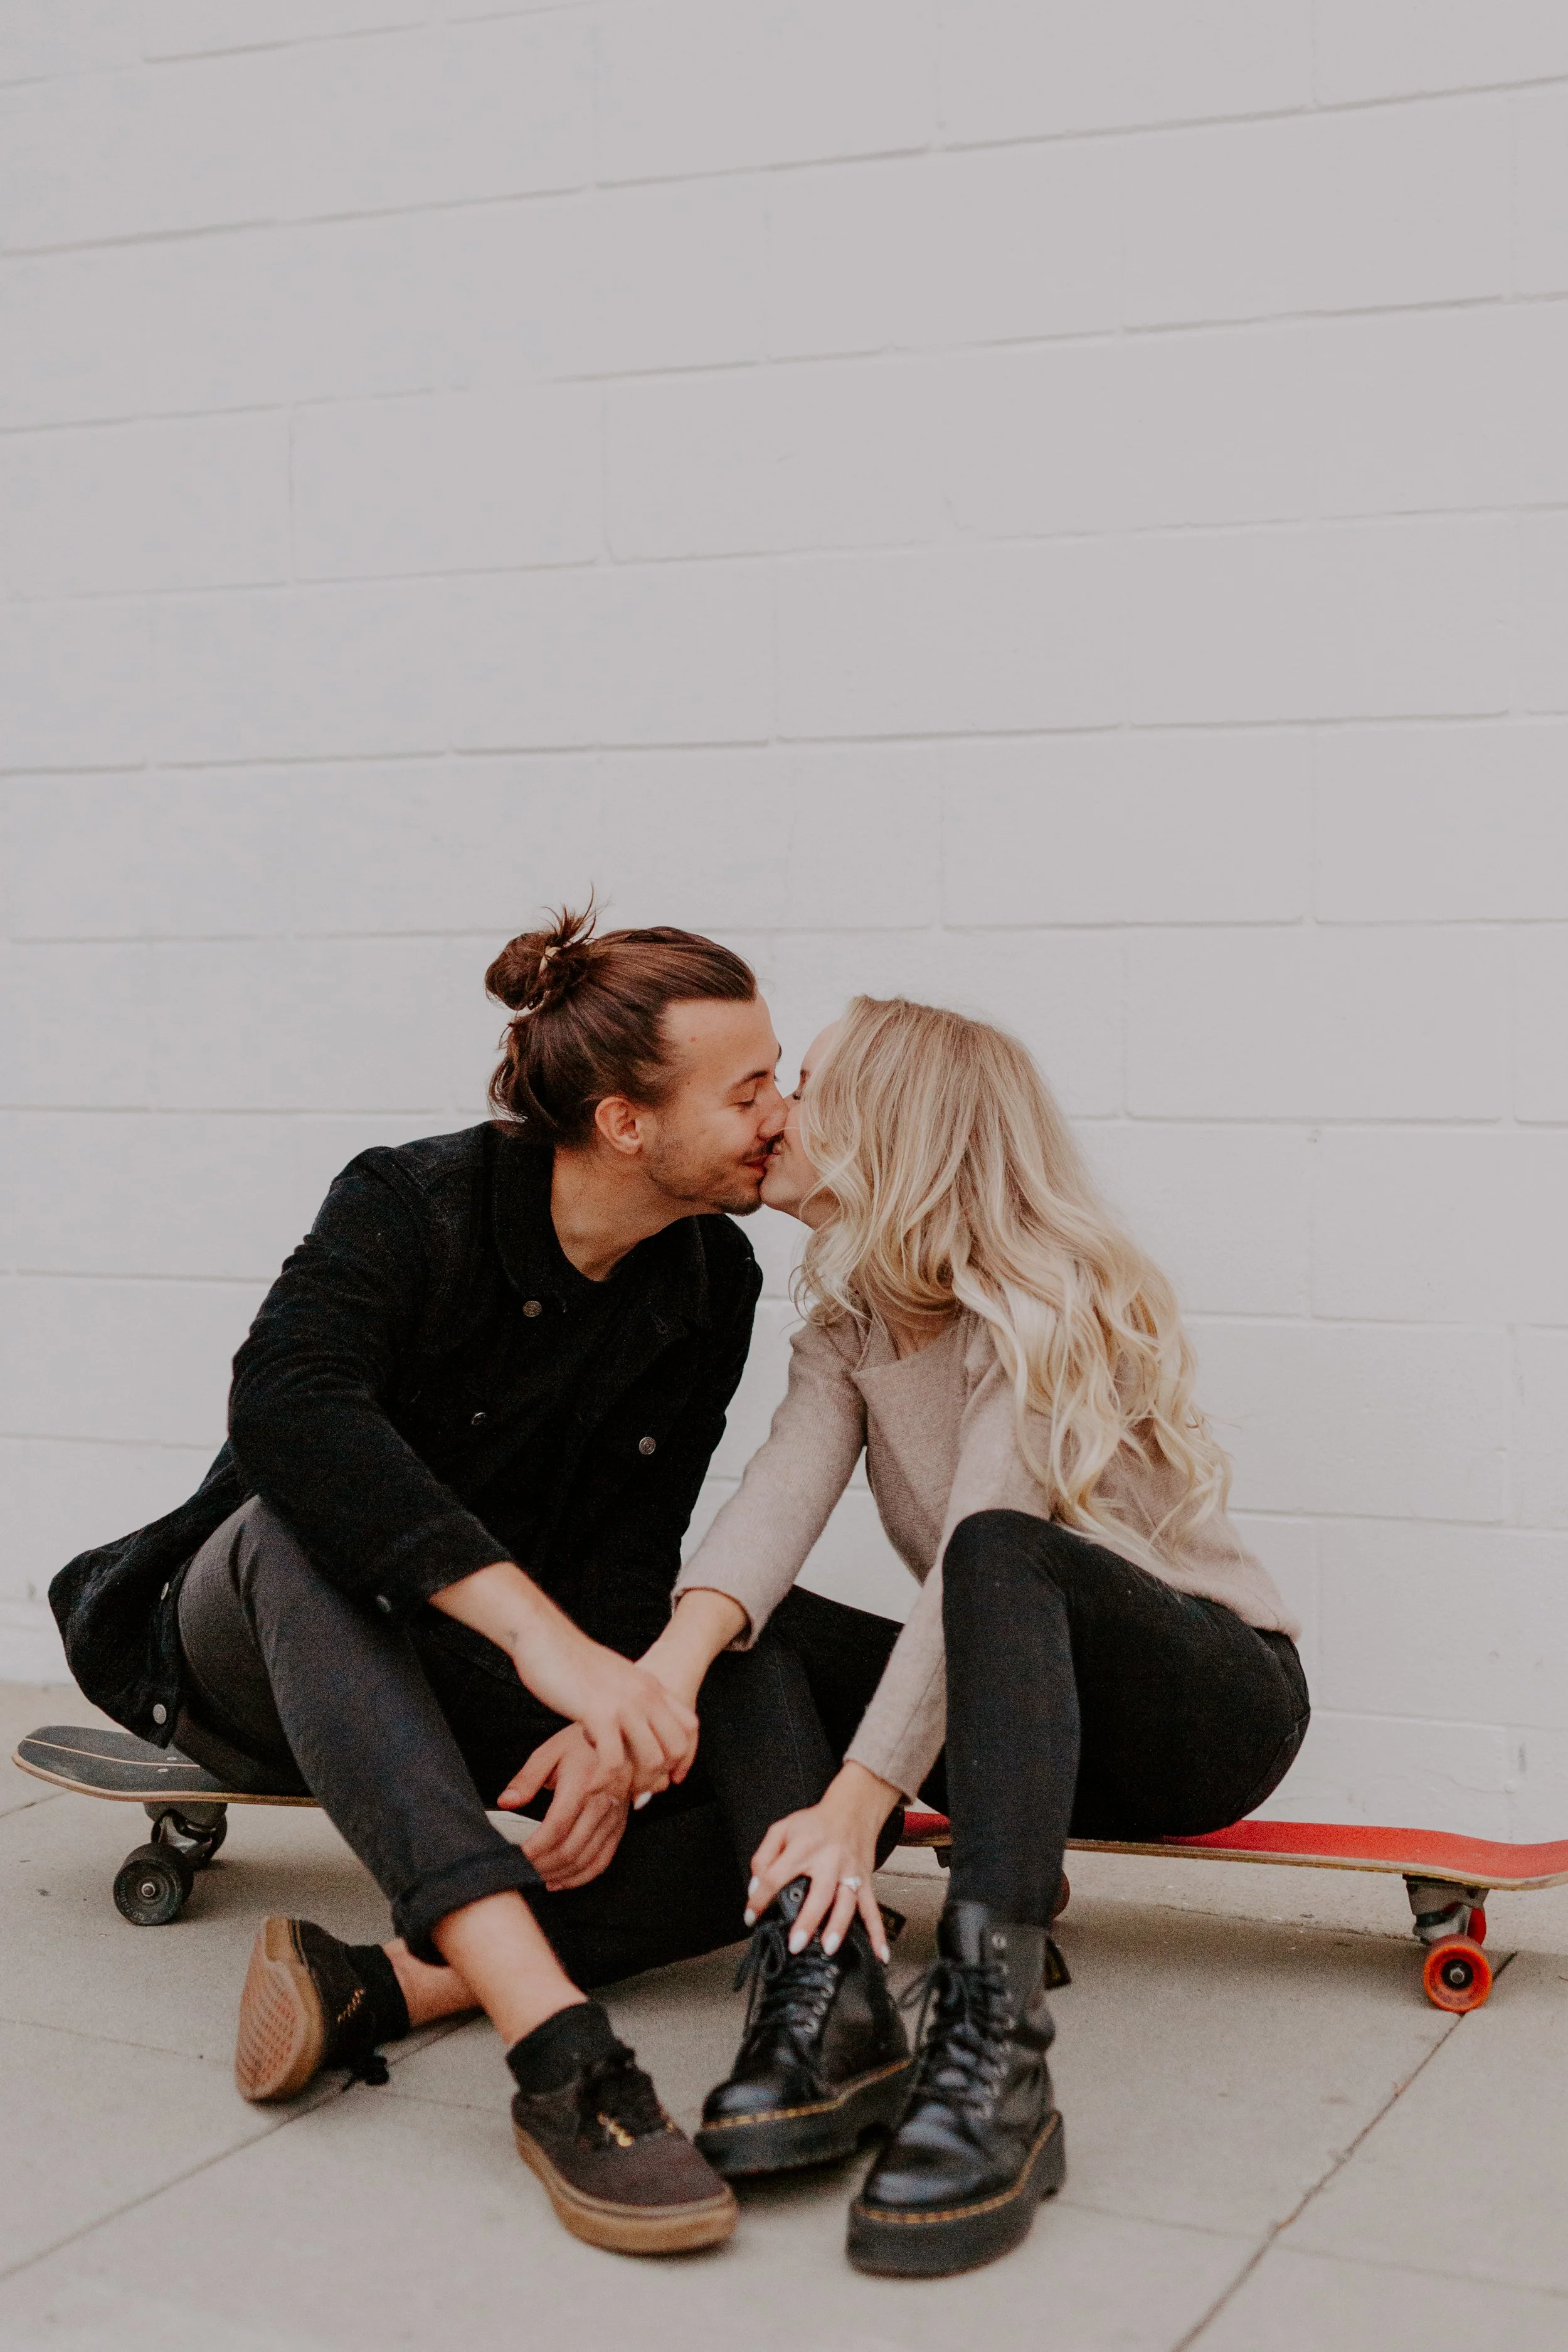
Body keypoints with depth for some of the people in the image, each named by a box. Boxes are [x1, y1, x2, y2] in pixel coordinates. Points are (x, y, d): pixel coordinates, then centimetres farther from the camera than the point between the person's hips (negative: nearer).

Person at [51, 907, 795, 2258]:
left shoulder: (711, 1285, -4)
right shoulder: (413, 1206, -20)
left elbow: (630, 1553, -9)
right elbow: (288, 1402, -40)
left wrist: (612, 1719, -31)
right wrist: (543, 1634, -51)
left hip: (465, 1691, 4)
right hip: (248, 1643, -4)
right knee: (295, 1530, -41)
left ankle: (378, 1986, -35)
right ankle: (555, 2042, -53)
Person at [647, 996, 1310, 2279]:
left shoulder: (1048, 1304, -17)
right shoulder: (848, 1322, 4)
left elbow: (986, 1550, -29)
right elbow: (779, 1496, -15)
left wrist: (857, 1800, -38)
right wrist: (670, 1667, -35)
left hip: (1216, 1690, -6)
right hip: (1037, 1707, 7)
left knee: (1004, 1557, -37)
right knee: (745, 1634, -16)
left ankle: (991, 2051, -48)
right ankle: (828, 2002, -36)